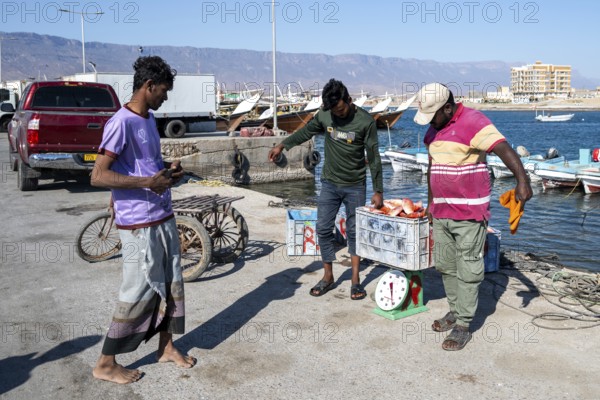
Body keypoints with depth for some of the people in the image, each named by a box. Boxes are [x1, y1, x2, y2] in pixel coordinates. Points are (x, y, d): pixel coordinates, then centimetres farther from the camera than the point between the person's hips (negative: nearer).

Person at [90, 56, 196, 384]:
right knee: (138, 293, -1)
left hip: (164, 218, 9)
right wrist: (146, 182, -23)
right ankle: (105, 363, 16)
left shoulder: (149, 119, 12)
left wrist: (168, 171, 5)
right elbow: (98, 176, -21)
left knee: (170, 284, 15)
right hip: (139, 225, -9)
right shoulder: (121, 122, -16)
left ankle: (166, 346, 31)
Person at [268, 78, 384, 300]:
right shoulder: (324, 115, -4)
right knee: (323, 229, 3)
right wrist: (282, 145, 5)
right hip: (329, 183, 3)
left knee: (354, 231, 2)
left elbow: (373, 157, -11)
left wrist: (378, 191, -10)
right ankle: (328, 277, 16)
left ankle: (355, 280, 12)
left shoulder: (365, 121, -14)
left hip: (355, 185, -3)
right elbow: (306, 132, 13)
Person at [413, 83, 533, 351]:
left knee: (467, 270, -1)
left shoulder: (473, 122, -14)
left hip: (469, 214, -8)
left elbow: (504, 150, -27)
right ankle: (455, 311, 30)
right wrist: (430, 204, 22)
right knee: (445, 266, 14)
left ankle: (463, 326, 7)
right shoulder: (434, 130, 12)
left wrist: (522, 181, -42)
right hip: (441, 213, 8)